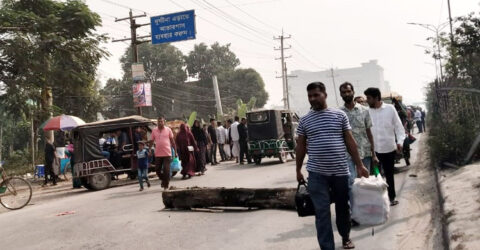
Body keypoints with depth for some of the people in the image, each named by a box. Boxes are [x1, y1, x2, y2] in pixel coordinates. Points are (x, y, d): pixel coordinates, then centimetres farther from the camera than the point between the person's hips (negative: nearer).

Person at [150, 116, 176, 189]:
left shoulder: (168, 130, 3)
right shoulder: (154, 130, 6)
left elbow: (172, 140, 7)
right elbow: (151, 141, 11)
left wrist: (175, 151, 4)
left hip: (167, 153, -2)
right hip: (158, 154, 2)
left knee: (166, 170, -4)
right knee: (157, 169, 6)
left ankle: (166, 185, 7)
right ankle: (163, 179, 31)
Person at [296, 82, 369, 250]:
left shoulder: (340, 115, 2)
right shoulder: (304, 121, 4)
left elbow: (350, 141, 3)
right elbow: (301, 146, 10)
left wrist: (359, 165, 0)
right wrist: (298, 170, 9)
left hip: (340, 171, 1)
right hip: (317, 174, 0)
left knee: (343, 207, 15)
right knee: (322, 212, -2)